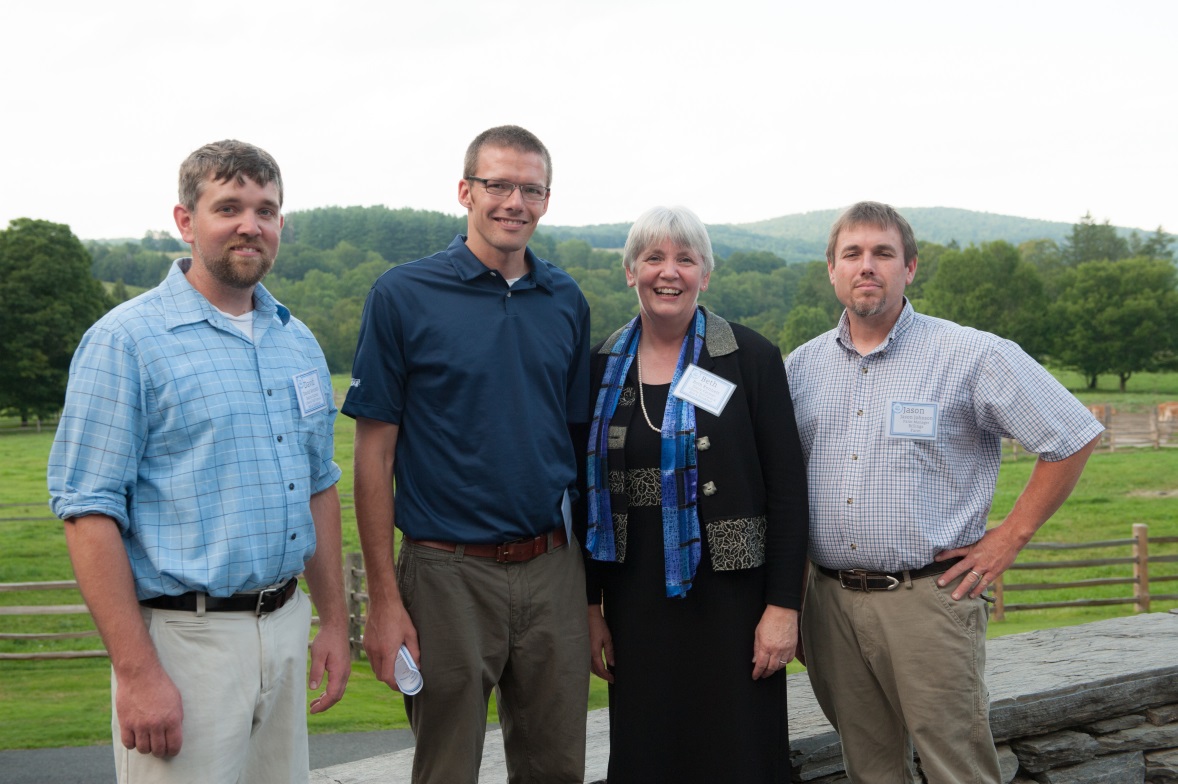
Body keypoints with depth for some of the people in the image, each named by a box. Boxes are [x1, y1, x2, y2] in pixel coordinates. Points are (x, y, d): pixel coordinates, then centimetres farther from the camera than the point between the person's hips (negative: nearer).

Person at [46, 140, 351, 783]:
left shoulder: (298, 343, 12)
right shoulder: (125, 341, -9)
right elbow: (89, 512, -14)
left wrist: (333, 620, 14)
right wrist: (136, 673, -18)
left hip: (285, 631, 6)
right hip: (184, 638, -6)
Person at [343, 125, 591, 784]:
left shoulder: (567, 301, 7)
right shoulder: (404, 295, -5)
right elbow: (375, 453, -6)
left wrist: (591, 579, 7)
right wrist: (384, 599, -11)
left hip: (554, 570, 4)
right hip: (449, 574, -3)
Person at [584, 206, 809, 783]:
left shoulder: (751, 358, -4)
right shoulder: (603, 367, 6)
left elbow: (788, 489, -5)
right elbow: (590, 494, 9)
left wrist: (783, 605, -10)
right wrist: (591, 607, 6)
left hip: (731, 601, -3)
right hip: (635, 604, 3)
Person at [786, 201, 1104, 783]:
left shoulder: (971, 355, -4)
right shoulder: (800, 366, 9)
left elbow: (1073, 437, -1)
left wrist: (1009, 538, -4)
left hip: (927, 598, -4)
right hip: (830, 599, 4)